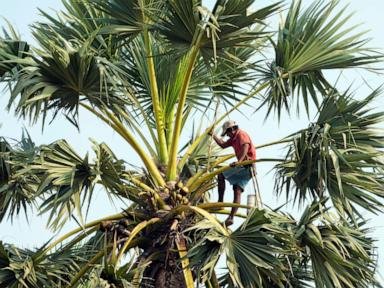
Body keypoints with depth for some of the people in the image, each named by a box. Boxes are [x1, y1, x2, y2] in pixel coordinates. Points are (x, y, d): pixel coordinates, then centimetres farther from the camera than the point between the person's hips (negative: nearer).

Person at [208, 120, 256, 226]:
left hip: (246, 165, -10)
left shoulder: (241, 134, -7)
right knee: (237, 191, 3)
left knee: (221, 175, -4)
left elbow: (245, 147, -26)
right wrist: (212, 135, 28)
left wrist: (239, 161, -40)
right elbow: (223, 145, 28)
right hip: (247, 169, 10)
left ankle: (220, 202, -7)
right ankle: (231, 217, -2)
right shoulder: (234, 138, 23)